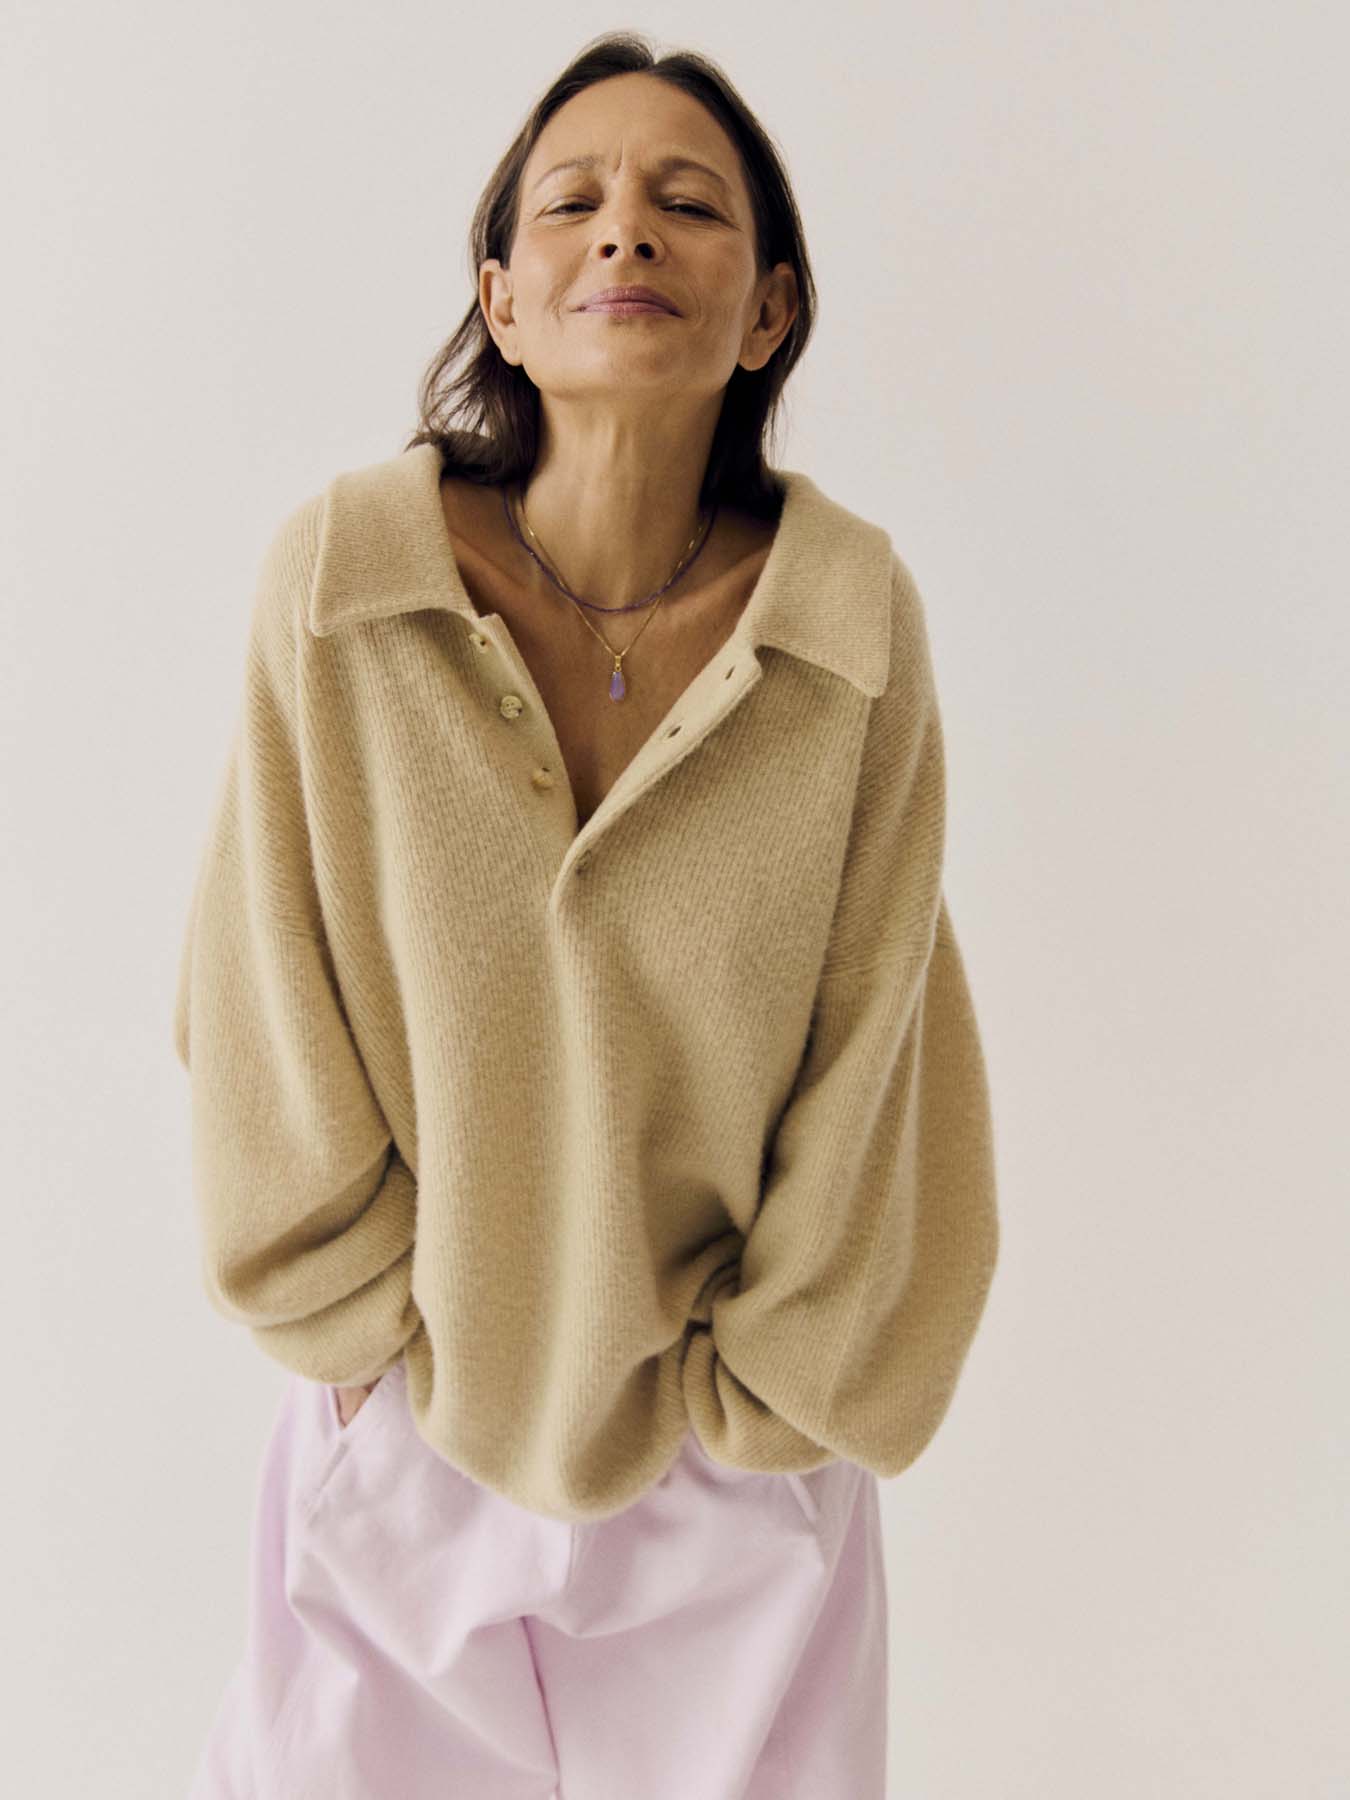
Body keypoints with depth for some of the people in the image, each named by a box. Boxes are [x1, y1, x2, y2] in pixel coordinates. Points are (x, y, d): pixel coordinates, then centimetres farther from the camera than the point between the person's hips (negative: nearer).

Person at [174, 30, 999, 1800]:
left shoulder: (859, 617, -14)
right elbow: (268, 1015, -6)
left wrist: (757, 1392, -1)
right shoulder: (337, 576, -15)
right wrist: (373, 1330, -1)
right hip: (401, 1424, 0)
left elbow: (871, 1057, -6)